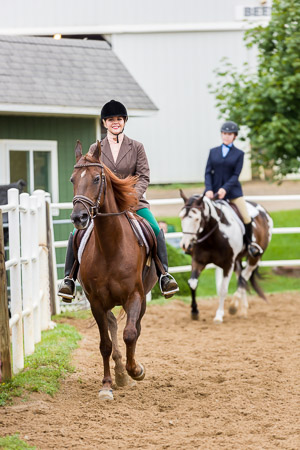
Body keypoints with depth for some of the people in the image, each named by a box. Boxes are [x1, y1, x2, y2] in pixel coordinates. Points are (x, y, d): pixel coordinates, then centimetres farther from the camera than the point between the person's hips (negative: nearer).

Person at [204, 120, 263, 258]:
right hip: (214, 190, 1)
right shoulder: (213, 152, 7)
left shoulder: (239, 154, 2)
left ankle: (249, 243, 16)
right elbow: (208, 172, 1)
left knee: (246, 218, -6)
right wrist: (209, 189, -15)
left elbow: (236, 175, -7)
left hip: (232, 190, -1)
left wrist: (225, 189, -22)